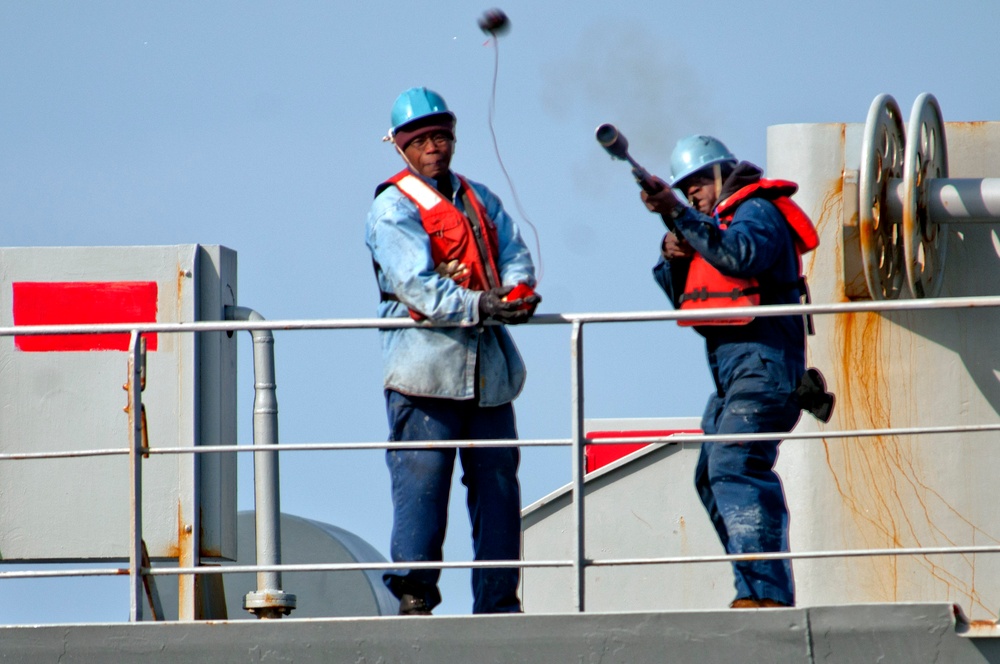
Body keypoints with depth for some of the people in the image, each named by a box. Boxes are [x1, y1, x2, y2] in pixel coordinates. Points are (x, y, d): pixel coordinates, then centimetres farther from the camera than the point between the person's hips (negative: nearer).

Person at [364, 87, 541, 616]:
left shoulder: (480, 200, 21)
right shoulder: (392, 208, 0)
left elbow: (514, 255, 9)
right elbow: (415, 283, -13)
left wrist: (517, 293, -14)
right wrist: (478, 306, -24)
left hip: (488, 367, 6)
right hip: (426, 367, -6)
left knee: (497, 482, 5)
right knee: (421, 481, -10)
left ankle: (498, 603, 8)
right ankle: (413, 595, -8)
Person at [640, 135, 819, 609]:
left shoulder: (757, 211, -6)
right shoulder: (711, 224, 22)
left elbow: (741, 254, -29)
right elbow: (680, 296, 21)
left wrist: (678, 215, -33)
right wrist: (673, 256, 0)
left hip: (762, 360, -11)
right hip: (731, 367, 11)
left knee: (735, 467, -23)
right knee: (712, 477, 15)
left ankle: (764, 592, -30)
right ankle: (759, 587, 17)